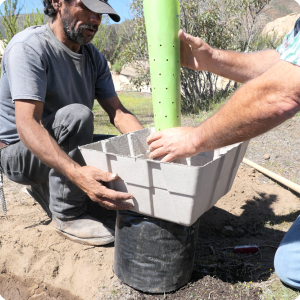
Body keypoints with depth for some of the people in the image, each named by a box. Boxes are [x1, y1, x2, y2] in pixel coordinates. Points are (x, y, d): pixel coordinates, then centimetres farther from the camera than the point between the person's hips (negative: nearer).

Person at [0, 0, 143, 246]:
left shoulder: (94, 58, 1)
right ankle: (67, 215, -18)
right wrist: (77, 173, -49)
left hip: (65, 148, 7)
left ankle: (47, 185, 10)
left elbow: (118, 112, -6)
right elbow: (27, 126, -33)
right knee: (77, 114, -32)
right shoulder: (29, 47, -21)